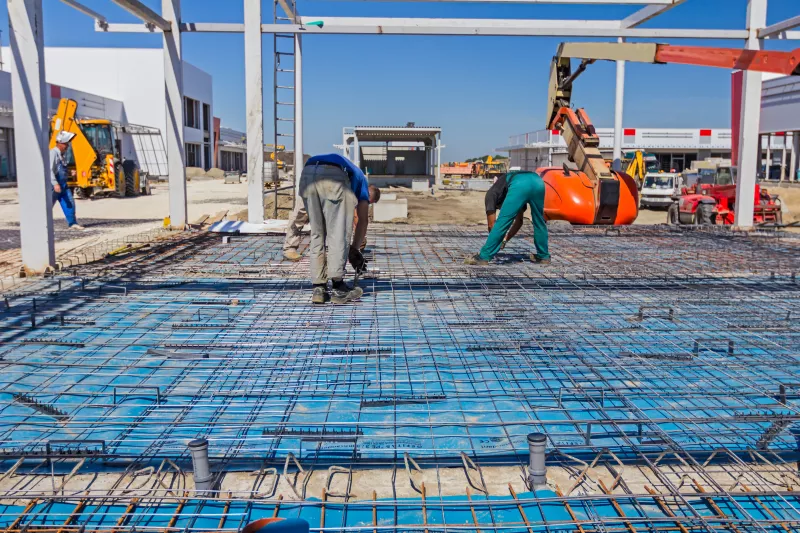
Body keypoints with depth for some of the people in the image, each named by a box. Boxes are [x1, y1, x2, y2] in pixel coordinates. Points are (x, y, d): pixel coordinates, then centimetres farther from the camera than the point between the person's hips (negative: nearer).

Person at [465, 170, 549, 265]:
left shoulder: (491, 193, 29)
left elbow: (491, 224, 24)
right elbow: (519, 221, 45)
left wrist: (503, 240, 38)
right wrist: (505, 240, 46)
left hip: (520, 185, -6)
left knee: (501, 224, 2)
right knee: (539, 223, 25)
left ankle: (483, 257, 6)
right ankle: (544, 256, 33)